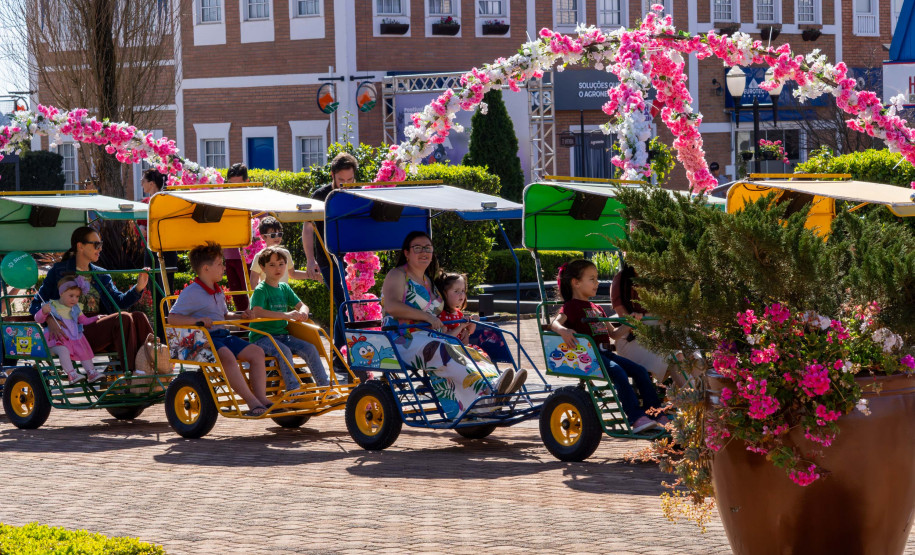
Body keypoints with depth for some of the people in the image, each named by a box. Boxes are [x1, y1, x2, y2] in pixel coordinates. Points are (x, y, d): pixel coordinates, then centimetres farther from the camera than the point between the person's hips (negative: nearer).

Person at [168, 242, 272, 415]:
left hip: (223, 335, 9)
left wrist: (239, 316, 12)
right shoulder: (191, 293, -7)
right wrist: (197, 320, -27)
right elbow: (172, 318, -13)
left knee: (256, 352, -8)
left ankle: (261, 397, -13)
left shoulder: (218, 292, 20)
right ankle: (251, 402, -38)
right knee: (227, 356, -36)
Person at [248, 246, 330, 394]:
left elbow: (302, 305, 16)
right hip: (262, 336, -7)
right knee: (284, 350, -33)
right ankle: (293, 388, -32)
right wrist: (285, 315, -32)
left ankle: (325, 384, 1)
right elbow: (257, 312, -27)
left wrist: (302, 313, -12)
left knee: (310, 348, -7)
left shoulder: (284, 288, 13)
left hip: (282, 334, 7)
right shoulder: (261, 290, -10)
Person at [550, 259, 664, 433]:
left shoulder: (596, 308, 27)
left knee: (640, 371, -4)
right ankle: (636, 419, -37)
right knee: (618, 372, -31)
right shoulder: (571, 306, 0)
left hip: (604, 353, 9)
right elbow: (554, 322, -19)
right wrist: (563, 330, -41)